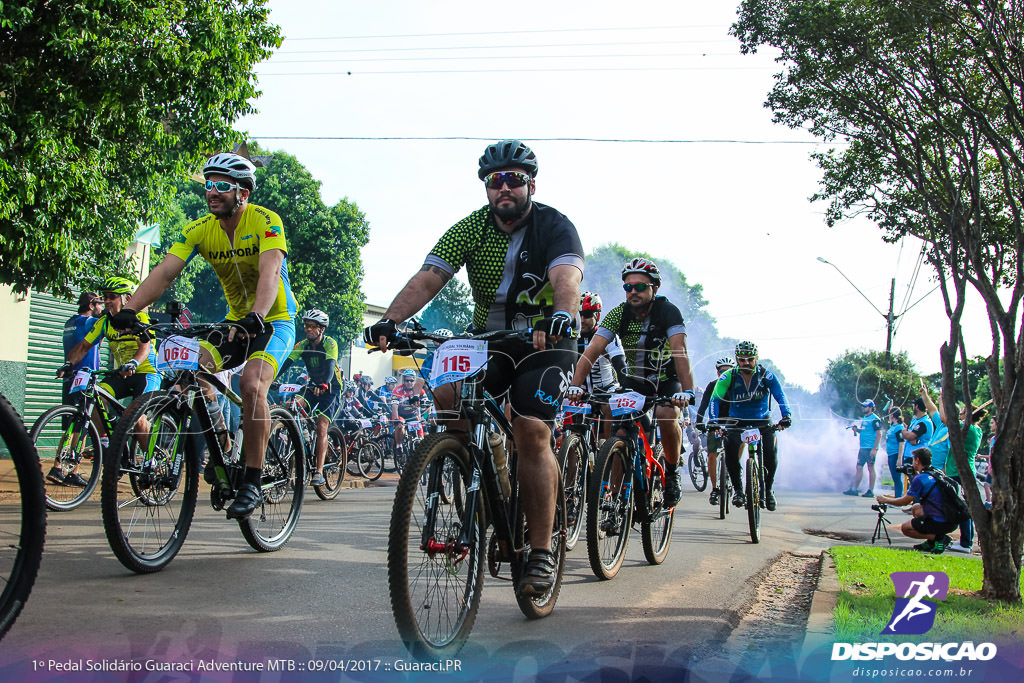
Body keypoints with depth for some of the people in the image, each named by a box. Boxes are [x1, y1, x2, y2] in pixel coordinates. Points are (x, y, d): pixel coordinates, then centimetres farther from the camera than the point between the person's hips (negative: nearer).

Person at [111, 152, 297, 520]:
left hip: (275, 321, -5)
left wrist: (255, 317, -52)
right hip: (235, 320, 5)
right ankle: (220, 440, 3)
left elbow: (269, 273, -35)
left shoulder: (265, 221, -19)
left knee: (251, 383, -29)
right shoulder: (200, 230, -5)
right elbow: (165, 271, -16)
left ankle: (253, 481, -17)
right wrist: (130, 309, -33)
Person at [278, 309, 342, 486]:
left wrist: (322, 385, -52)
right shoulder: (302, 345, -3)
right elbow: (286, 363, -14)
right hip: (313, 386, 6)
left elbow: (329, 367, -33)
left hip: (330, 388, -6)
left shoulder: (329, 344, -17)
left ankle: (319, 472, -21)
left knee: (321, 427, -19)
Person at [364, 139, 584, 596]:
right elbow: (427, 279, -15)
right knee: (446, 396, -23)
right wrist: (390, 321, -32)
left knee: (532, 433, -20)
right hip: (488, 338, 4)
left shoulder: (554, 227, -14)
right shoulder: (470, 229, -4)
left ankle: (542, 553, -10)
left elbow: (566, 277, -34)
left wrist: (562, 316, -56)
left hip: (545, 342, -4)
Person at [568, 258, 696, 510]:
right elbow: (593, 350, -25)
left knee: (666, 416, -32)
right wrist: (575, 385, -40)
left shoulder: (667, 311, -20)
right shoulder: (618, 314, -14)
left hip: (666, 382, -3)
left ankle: (672, 474, -8)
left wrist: (687, 390, -49)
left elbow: (680, 351, -34)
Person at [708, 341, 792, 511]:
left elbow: (780, 395, -18)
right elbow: (715, 399, -18)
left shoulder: (766, 375, -12)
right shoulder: (729, 377, -13)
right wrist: (714, 420, -34)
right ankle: (738, 489, -6)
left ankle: (768, 489, 6)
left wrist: (786, 415, -35)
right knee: (730, 451, -26)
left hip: (762, 421, 0)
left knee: (770, 453, -20)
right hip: (738, 422, 0)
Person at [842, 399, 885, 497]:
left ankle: (871, 491, 1)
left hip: (870, 448, -9)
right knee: (859, 467, 9)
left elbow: (879, 434, -14)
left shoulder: (875, 419, -10)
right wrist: (857, 429, 5)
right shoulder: (864, 418, 16)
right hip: (863, 447, 9)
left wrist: (874, 449, -19)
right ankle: (854, 489, 13)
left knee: (870, 468, -3)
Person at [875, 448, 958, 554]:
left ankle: (938, 538, -7)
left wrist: (885, 500, 9)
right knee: (916, 509, 27)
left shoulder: (920, 479, -12)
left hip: (940, 524, -9)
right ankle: (932, 541, 16)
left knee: (905, 528, 7)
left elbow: (905, 501, -4)